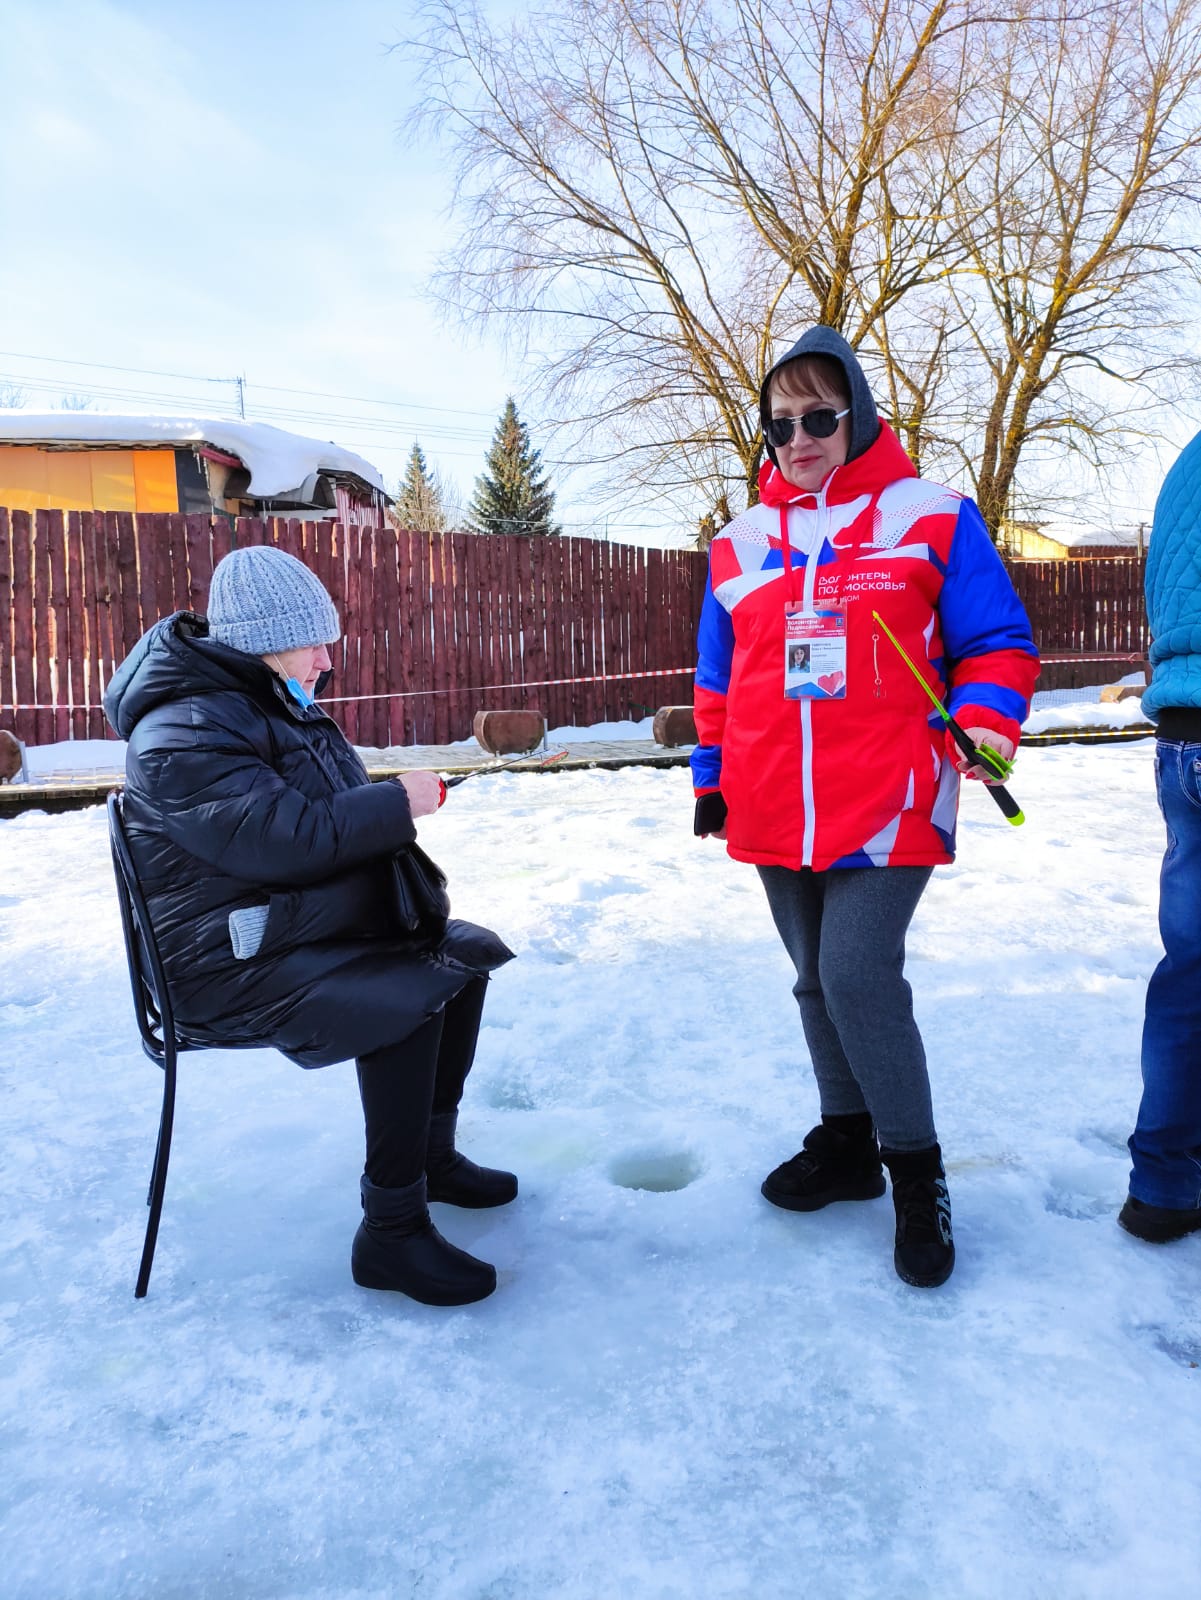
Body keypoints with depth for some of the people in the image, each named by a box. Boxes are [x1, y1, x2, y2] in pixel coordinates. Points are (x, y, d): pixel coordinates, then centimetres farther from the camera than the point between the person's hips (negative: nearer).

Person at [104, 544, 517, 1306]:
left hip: (326, 925, 10)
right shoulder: (184, 732, -19)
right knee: (405, 1004, -29)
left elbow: (333, 815, 21)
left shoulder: (281, 704, 13)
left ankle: (431, 1153, 17)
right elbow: (281, 837, -30)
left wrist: (391, 813, -1)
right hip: (234, 964, -10)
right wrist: (397, 803, -21)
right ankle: (391, 1231, -14)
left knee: (466, 952, 5)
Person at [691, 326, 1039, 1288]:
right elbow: (718, 681, 19)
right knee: (818, 981, 12)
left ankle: (916, 1172, 10)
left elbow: (996, 643, 3)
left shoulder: (932, 518, 1)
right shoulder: (740, 543, 12)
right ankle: (848, 1142, 31)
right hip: (776, 815, 5)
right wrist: (711, 778, 18)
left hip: (887, 808, -4)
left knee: (860, 976, -11)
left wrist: (986, 727, -15)